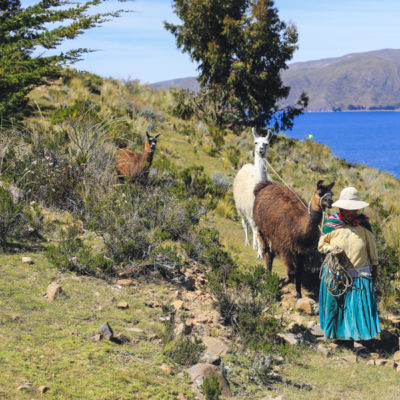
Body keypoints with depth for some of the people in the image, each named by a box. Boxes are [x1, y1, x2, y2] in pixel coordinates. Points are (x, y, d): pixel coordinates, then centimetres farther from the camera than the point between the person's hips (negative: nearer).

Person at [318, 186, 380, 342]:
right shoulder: (331, 224, -2)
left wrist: (374, 267, 12)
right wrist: (333, 250, -14)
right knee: (335, 305, 6)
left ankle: (358, 336, 2)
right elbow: (321, 245, 6)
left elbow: (372, 247, 10)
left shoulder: (363, 223, 1)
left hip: (360, 274, 0)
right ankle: (336, 334, 19)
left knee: (360, 305, -4)